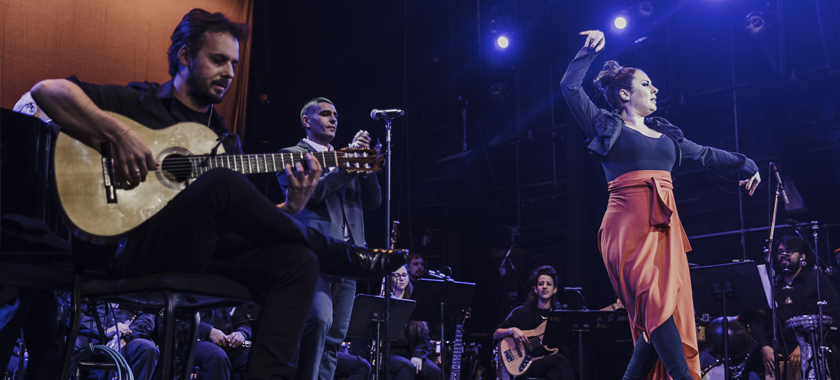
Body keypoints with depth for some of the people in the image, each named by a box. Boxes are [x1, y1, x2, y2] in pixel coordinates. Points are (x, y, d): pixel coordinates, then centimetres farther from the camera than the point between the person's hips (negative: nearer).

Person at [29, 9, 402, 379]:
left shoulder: (226, 140, 23)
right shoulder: (137, 102, 8)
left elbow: (245, 224, 17)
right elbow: (46, 90, -5)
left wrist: (291, 207, -4)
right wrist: (120, 134, -18)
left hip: (202, 254, 6)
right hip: (136, 249, -6)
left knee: (298, 261, -20)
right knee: (222, 183, -31)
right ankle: (345, 258, -12)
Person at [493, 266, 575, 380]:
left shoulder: (560, 312, 14)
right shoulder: (521, 312, 6)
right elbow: (496, 335, 6)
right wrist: (512, 330, -12)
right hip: (527, 365, -2)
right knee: (559, 359, -34)